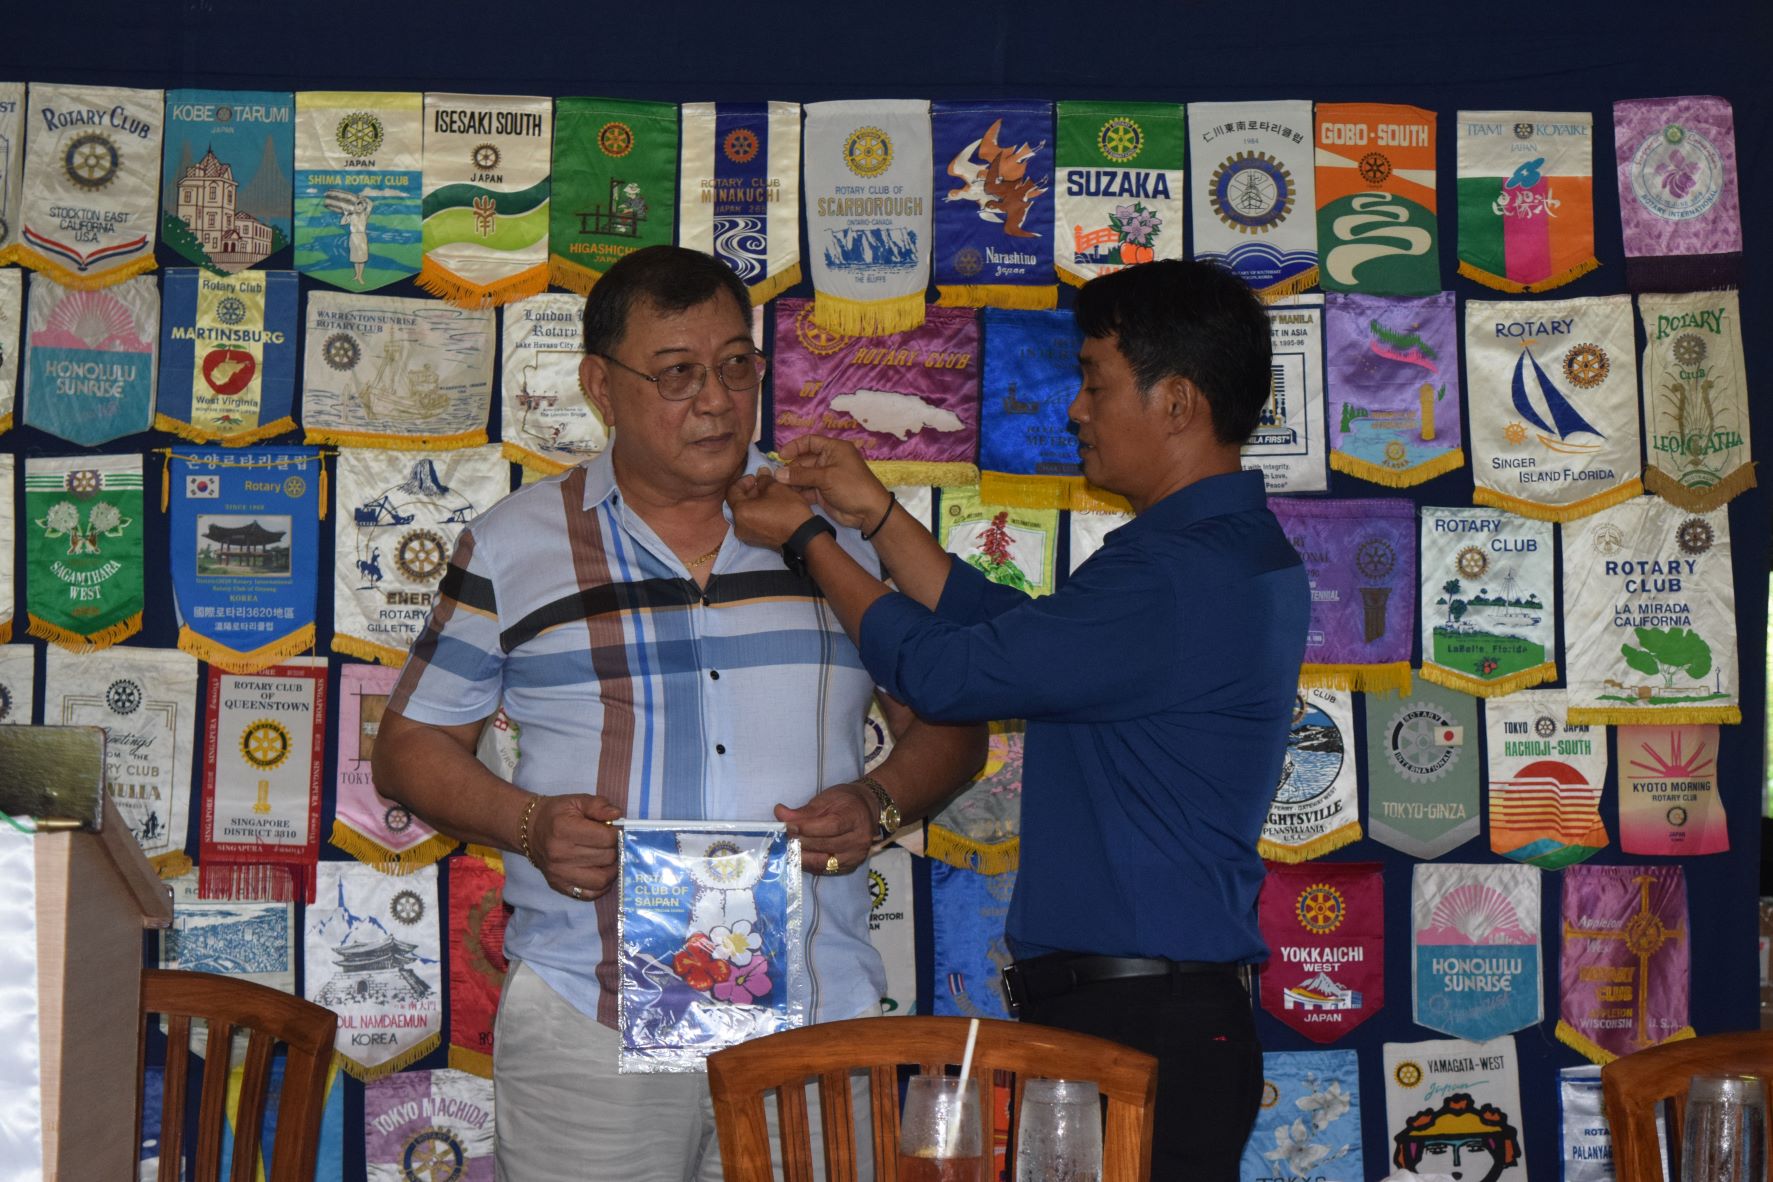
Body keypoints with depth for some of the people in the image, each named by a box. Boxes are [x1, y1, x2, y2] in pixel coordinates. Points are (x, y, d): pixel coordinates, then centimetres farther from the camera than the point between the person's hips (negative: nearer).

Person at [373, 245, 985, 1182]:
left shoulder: (844, 529, 10)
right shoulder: (512, 546, 7)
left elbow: (950, 722, 15)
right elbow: (412, 743, 11)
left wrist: (878, 803, -5)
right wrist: (528, 824, -7)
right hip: (587, 1025, -1)